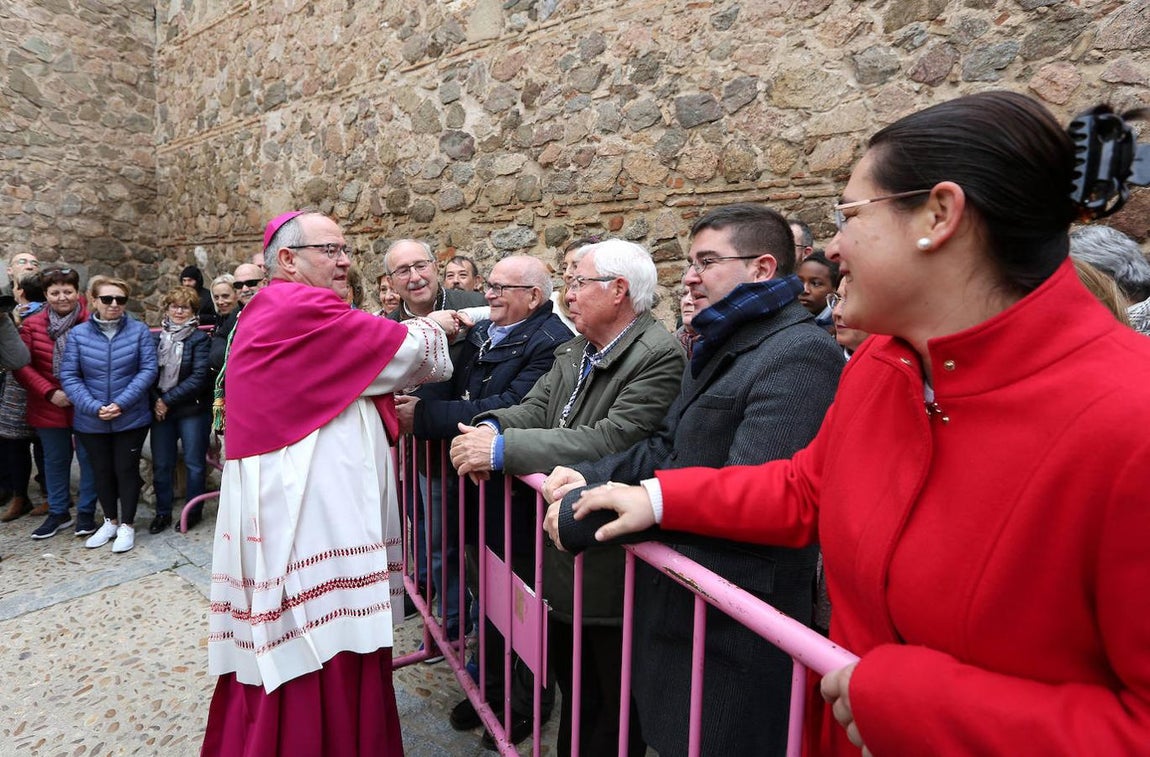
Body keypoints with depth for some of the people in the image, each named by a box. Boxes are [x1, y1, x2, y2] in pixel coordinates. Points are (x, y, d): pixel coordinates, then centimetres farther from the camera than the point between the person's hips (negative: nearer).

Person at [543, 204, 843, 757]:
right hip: (678, 601, 9)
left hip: (734, 627, -8)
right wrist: (589, 476, -5)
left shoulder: (800, 355, -21)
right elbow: (668, 449, 12)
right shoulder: (719, 347, 12)